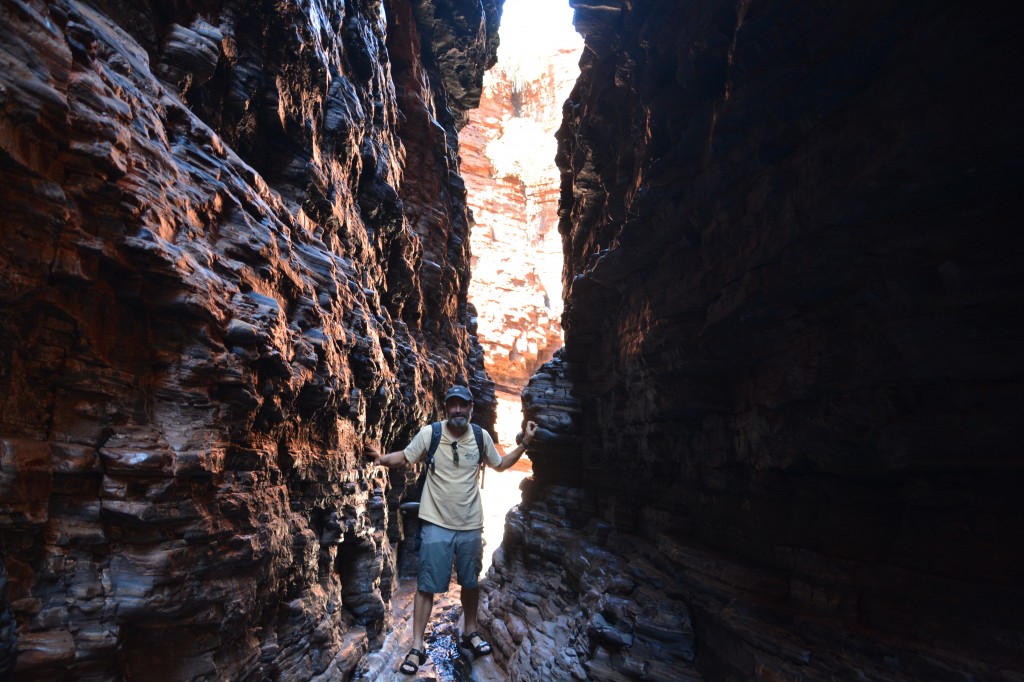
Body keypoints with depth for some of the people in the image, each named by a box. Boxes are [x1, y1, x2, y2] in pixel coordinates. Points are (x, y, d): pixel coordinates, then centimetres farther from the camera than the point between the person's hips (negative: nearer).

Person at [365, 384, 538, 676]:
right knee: (426, 586, 5)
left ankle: (470, 632, 42)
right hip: (436, 524, -3)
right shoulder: (429, 433, -15)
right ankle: (417, 647, 22)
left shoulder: (481, 436, -7)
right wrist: (381, 458, -24)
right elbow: (404, 457, -4)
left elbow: (501, 464, 9)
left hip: (471, 525, 3)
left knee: (471, 582, 19)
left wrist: (524, 443, -2)